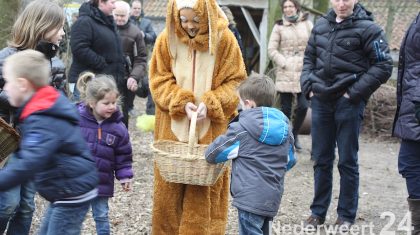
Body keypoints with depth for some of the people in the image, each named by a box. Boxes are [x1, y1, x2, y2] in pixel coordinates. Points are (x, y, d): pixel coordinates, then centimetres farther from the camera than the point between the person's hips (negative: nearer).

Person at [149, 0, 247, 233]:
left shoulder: (224, 40, -7)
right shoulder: (167, 39, -3)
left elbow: (235, 81, -4)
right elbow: (159, 80, 0)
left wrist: (209, 104, -18)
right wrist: (182, 102, -16)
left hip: (209, 131, -1)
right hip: (173, 128, 2)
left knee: (203, 191, 2)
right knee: (168, 188, 7)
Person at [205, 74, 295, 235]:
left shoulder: (241, 130, -10)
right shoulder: (285, 130, 8)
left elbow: (212, 154, -4)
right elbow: (290, 161, 19)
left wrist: (210, 154, 18)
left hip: (250, 199, -7)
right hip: (273, 199, 7)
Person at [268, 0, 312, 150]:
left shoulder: (307, 24, 7)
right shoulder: (279, 26, 4)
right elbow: (271, 49, 2)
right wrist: (284, 63, -7)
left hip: (303, 72, 1)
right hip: (285, 74, -1)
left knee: (303, 106, -6)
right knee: (286, 108, 3)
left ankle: (295, 134, 18)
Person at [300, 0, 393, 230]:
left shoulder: (367, 28, -7)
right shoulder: (321, 25, 9)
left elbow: (383, 66, -9)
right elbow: (309, 57, 20)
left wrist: (354, 93, -12)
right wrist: (308, 86, 6)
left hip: (348, 103, -4)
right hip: (320, 101, 5)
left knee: (347, 161, 4)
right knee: (321, 159, 11)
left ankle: (346, 215, 16)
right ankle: (318, 211, 23)